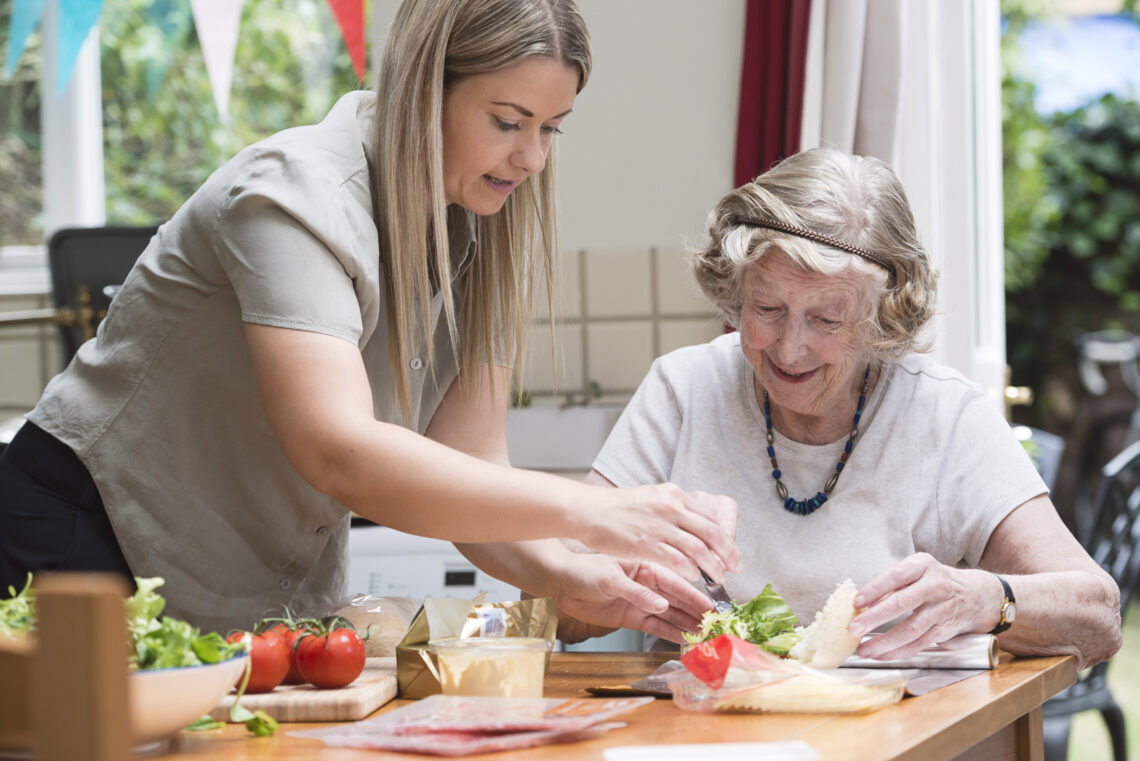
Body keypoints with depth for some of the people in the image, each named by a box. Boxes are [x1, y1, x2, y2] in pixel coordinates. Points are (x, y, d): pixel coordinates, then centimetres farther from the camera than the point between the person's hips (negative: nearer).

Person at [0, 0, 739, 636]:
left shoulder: (485, 233, -3)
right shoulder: (297, 196, -26)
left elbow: (468, 465, -7)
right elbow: (340, 455, -39)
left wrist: (574, 577, -26)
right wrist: (588, 509, -45)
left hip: (282, 587, 7)